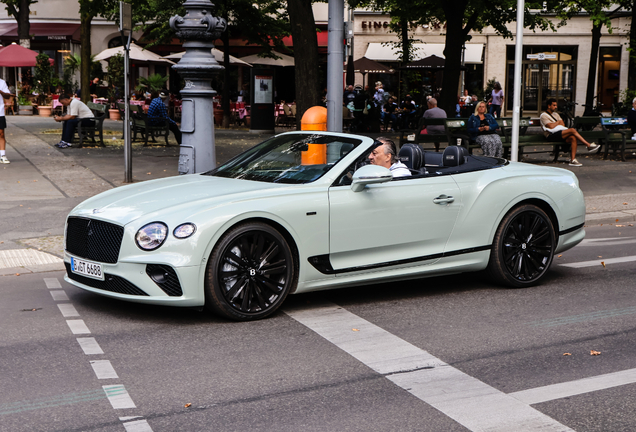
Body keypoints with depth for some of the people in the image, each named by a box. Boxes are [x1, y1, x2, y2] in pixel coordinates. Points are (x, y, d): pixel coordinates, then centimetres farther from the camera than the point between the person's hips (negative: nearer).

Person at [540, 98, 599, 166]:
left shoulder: (556, 114, 27)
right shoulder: (544, 115, 0)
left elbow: (563, 125, 19)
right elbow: (551, 126, -15)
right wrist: (558, 122, 3)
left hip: (560, 134, 8)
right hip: (551, 136, -8)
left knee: (573, 138, -24)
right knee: (572, 130, -25)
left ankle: (573, 160, -29)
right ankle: (589, 146, -22)